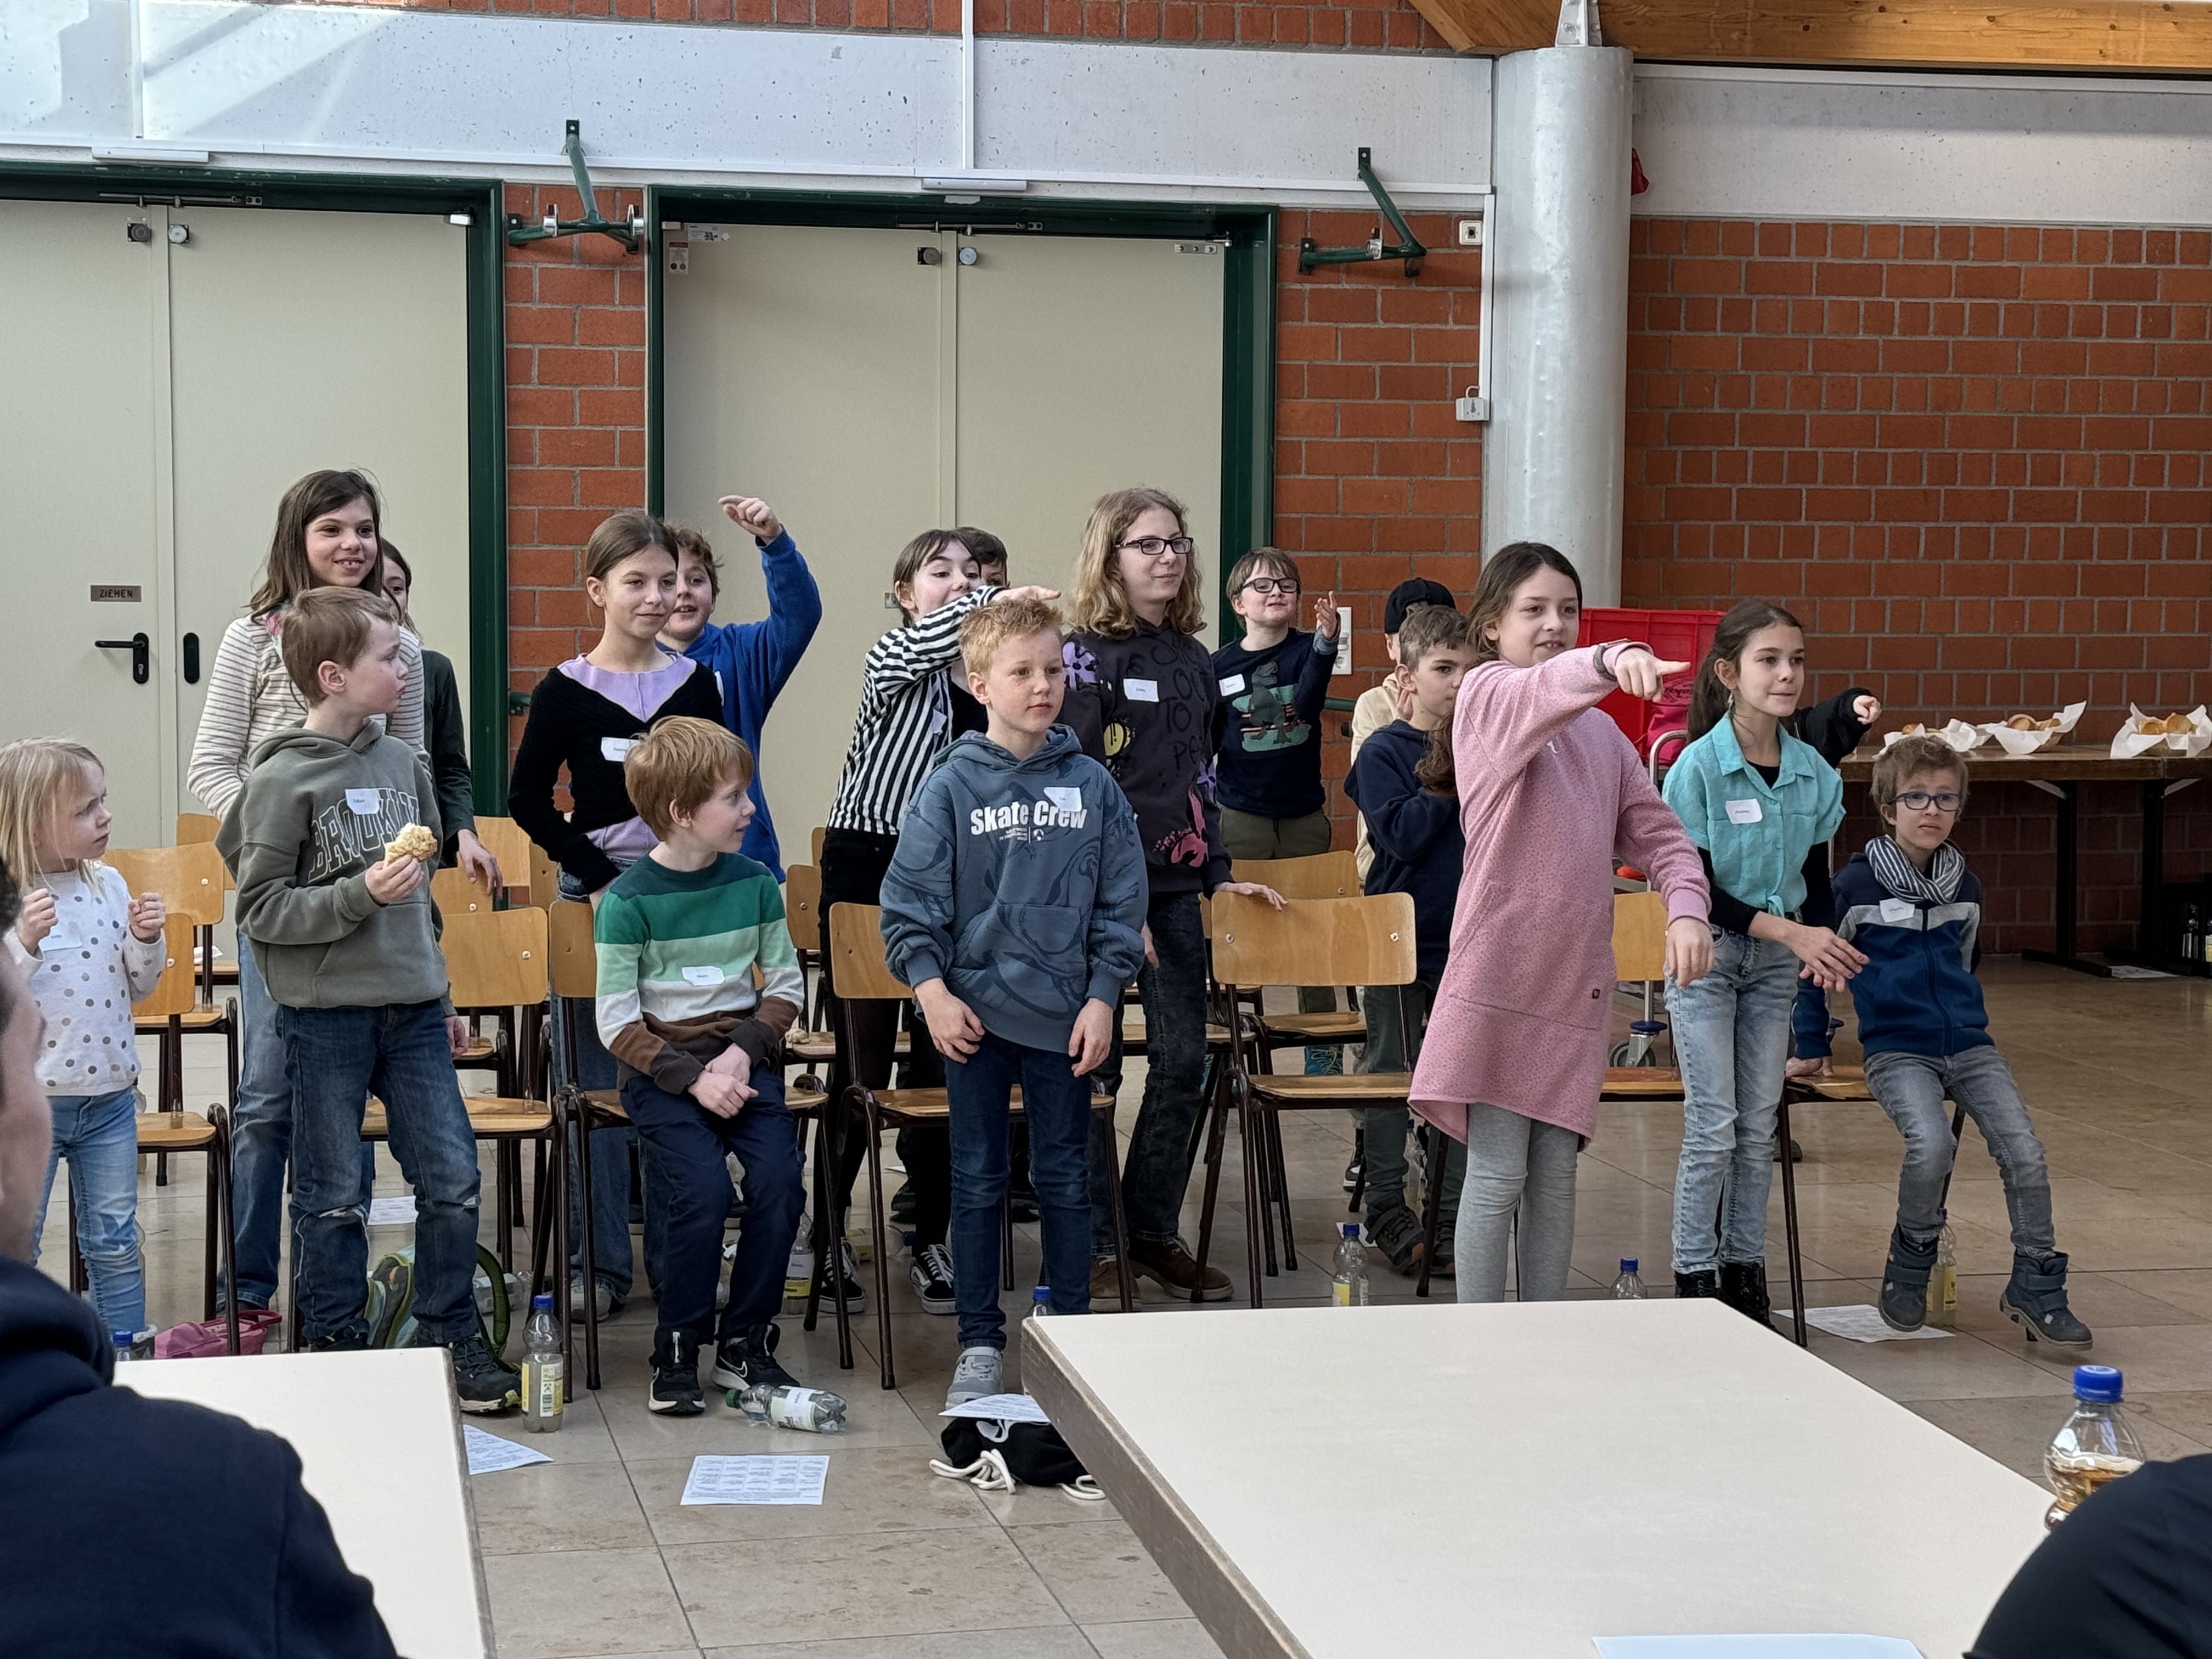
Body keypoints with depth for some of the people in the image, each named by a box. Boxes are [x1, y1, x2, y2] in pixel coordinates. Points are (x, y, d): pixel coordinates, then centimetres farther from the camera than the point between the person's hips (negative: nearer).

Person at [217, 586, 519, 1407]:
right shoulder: (283, 781, -10)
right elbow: (260, 909, -11)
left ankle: (450, 1339, 17)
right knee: (333, 1196, 6)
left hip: (412, 1008, 5)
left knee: (453, 1180, 3)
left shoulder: (402, 762, 7)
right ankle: (335, 1350, 18)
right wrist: (362, 893, -21)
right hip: (325, 1015, -5)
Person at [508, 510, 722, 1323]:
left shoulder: (696, 685, 5)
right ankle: (598, 1269, 7)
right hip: (595, 897, -2)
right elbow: (528, 800, -2)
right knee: (596, 1088, 1)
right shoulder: (565, 692, -3)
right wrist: (604, 879, -8)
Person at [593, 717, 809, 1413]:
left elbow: (786, 986, 8)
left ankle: (744, 1342, -2)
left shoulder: (755, 883, 4)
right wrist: (692, 1078, -17)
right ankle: (678, 1350, -7)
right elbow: (618, 1023, -8)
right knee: (703, 1187, -24)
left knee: (779, 1180, -19)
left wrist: (742, 1053, -8)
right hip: (659, 1070, -3)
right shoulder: (628, 901, -8)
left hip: (741, 1060, 3)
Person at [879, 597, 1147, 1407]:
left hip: (1065, 1015, 1)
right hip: (974, 1012, -1)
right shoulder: (952, 786, -3)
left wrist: (1103, 997, -1)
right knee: (977, 1181, 7)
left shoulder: (1091, 786, 1)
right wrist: (933, 989, -9)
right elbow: (909, 901, -2)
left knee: (1065, 1179, 9)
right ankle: (980, 1345, 16)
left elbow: (1121, 901, 4)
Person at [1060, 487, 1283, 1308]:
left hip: (1175, 891, 6)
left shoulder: (1192, 662, 13)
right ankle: (1093, 1248, 8)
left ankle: (1154, 1233, 19)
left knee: (1184, 1063, 7)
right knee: (1093, 1069, 0)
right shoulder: (1085, 657, -7)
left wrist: (1220, 876, 14)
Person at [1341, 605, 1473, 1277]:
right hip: (1400, 937, -4)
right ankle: (1387, 1211, 18)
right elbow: (1402, 833, -19)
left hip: (1468, 937, 4)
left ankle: (1455, 1215, 17)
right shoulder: (1384, 752, -7)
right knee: (1391, 1077, 7)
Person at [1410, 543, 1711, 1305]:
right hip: (1498, 977, -6)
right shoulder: (1486, 694, -5)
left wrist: (1685, 907, -8)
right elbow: (1543, 690, -28)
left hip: (1576, 982, 6)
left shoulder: (1601, 733, 15)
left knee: (1555, 1176, 10)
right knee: (1498, 1174, -3)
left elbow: (1657, 830, 12)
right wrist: (1611, 661, -49)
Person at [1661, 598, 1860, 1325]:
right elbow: (1694, 884, -16)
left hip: (1776, 961, 4)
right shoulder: (1697, 766, -15)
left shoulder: (1813, 772, -1)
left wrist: (1819, 948, -10)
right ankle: (1695, 1276, 7)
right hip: (1706, 954, -4)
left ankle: (1746, 1270, 18)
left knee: (1759, 1127, 8)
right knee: (1714, 1127, -4)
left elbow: (1816, 876, 9)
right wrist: (1789, 931, -22)